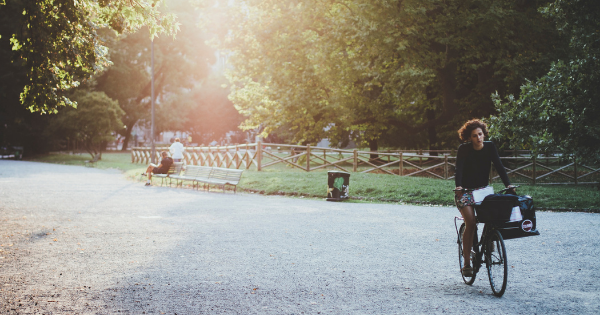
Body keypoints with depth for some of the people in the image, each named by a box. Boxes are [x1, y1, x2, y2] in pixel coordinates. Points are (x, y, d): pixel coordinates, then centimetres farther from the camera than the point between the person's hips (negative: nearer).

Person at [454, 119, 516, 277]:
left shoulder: (490, 147, -4)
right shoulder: (464, 149, -12)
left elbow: (499, 166, -9)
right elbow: (459, 170, -21)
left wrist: (508, 184, -23)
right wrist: (458, 187, -38)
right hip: (465, 192, -3)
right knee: (470, 223, -18)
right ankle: (466, 264, -12)